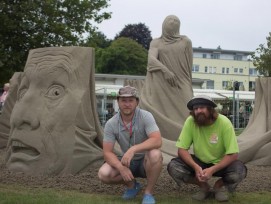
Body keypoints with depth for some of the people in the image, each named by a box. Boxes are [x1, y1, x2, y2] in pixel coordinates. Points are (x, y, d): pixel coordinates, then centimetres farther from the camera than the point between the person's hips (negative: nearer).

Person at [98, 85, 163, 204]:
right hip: (127, 162, 3)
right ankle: (132, 185, 9)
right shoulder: (111, 124, -12)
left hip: (146, 161, -2)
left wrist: (133, 149, -45)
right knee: (103, 174, -23)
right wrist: (121, 168, -33)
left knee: (155, 154, -36)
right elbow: (108, 153, -13)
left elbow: (157, 141, -32)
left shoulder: (145, 116, -20)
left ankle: (148, 193, -12)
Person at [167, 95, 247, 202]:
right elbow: (182, 149, -17)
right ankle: (204, 186, 1)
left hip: (220, 162, -2)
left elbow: (233, 154, -24)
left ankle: (219, 185, 2)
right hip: (199, 161, 2)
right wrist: (196, 167, -33)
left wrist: (212, 170, -34)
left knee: (239, 171, -32)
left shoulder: (224, 123, -24)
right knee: (173, 167, -24)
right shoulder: (190, 122, -19)